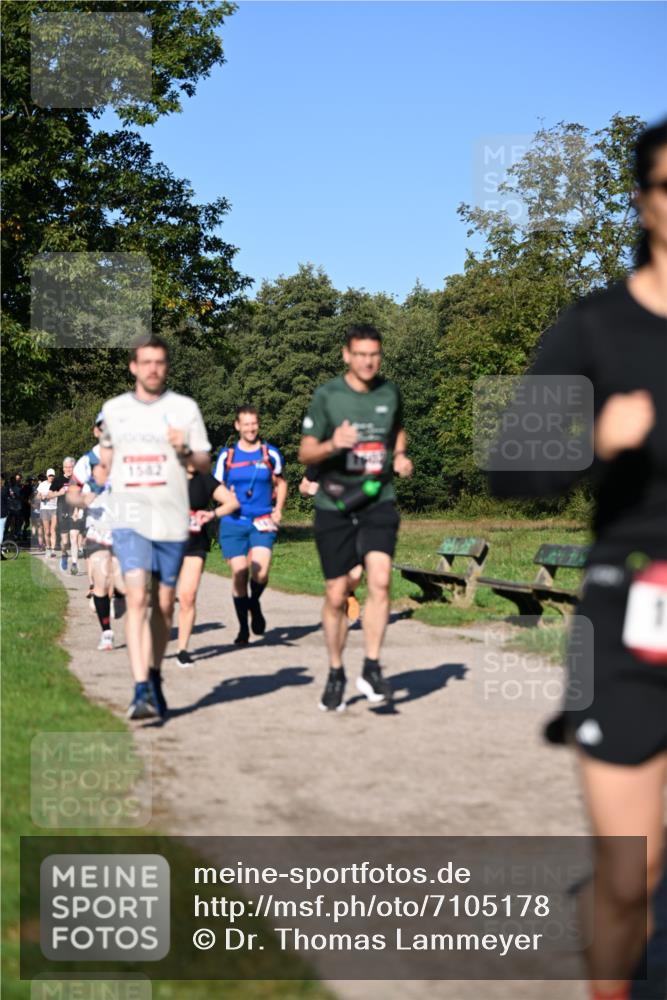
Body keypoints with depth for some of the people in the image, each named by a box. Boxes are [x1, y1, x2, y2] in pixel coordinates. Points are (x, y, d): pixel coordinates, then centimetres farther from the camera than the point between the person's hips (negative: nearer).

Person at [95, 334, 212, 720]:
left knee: (164, 603, 10)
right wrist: (103, 468, 10)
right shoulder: (113, 409, 9)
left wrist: (185, 451, -13)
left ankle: (155, 677, 30)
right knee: (137, 598, -16)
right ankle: (142, 690, -21)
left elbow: (206, 464, 5)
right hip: (130, 518, 0)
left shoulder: (185, 408, 3)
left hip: (172, 519, 1)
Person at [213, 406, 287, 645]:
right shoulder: (227, 456, 7)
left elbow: (280, 483, 19)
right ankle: (243, 629, 12)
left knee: (261, 572, -18)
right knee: (239, 574, -3)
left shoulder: (271, 453, 7)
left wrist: (278, 509, 6)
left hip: (262, 522, -1)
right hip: (233, 524, 1)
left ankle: (254, 604, 16)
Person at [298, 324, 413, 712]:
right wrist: (332, 445, -23)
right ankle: (336, 674, 22)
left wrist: (400, 455, 5)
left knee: (380, 580, -20)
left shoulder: (390, 393, 5)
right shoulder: (327, 396, -5)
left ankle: (372, 668, -9)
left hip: (379, 501, 1)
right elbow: (305, 453, -3)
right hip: (335, 505, -1)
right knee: (336, 596, 4)